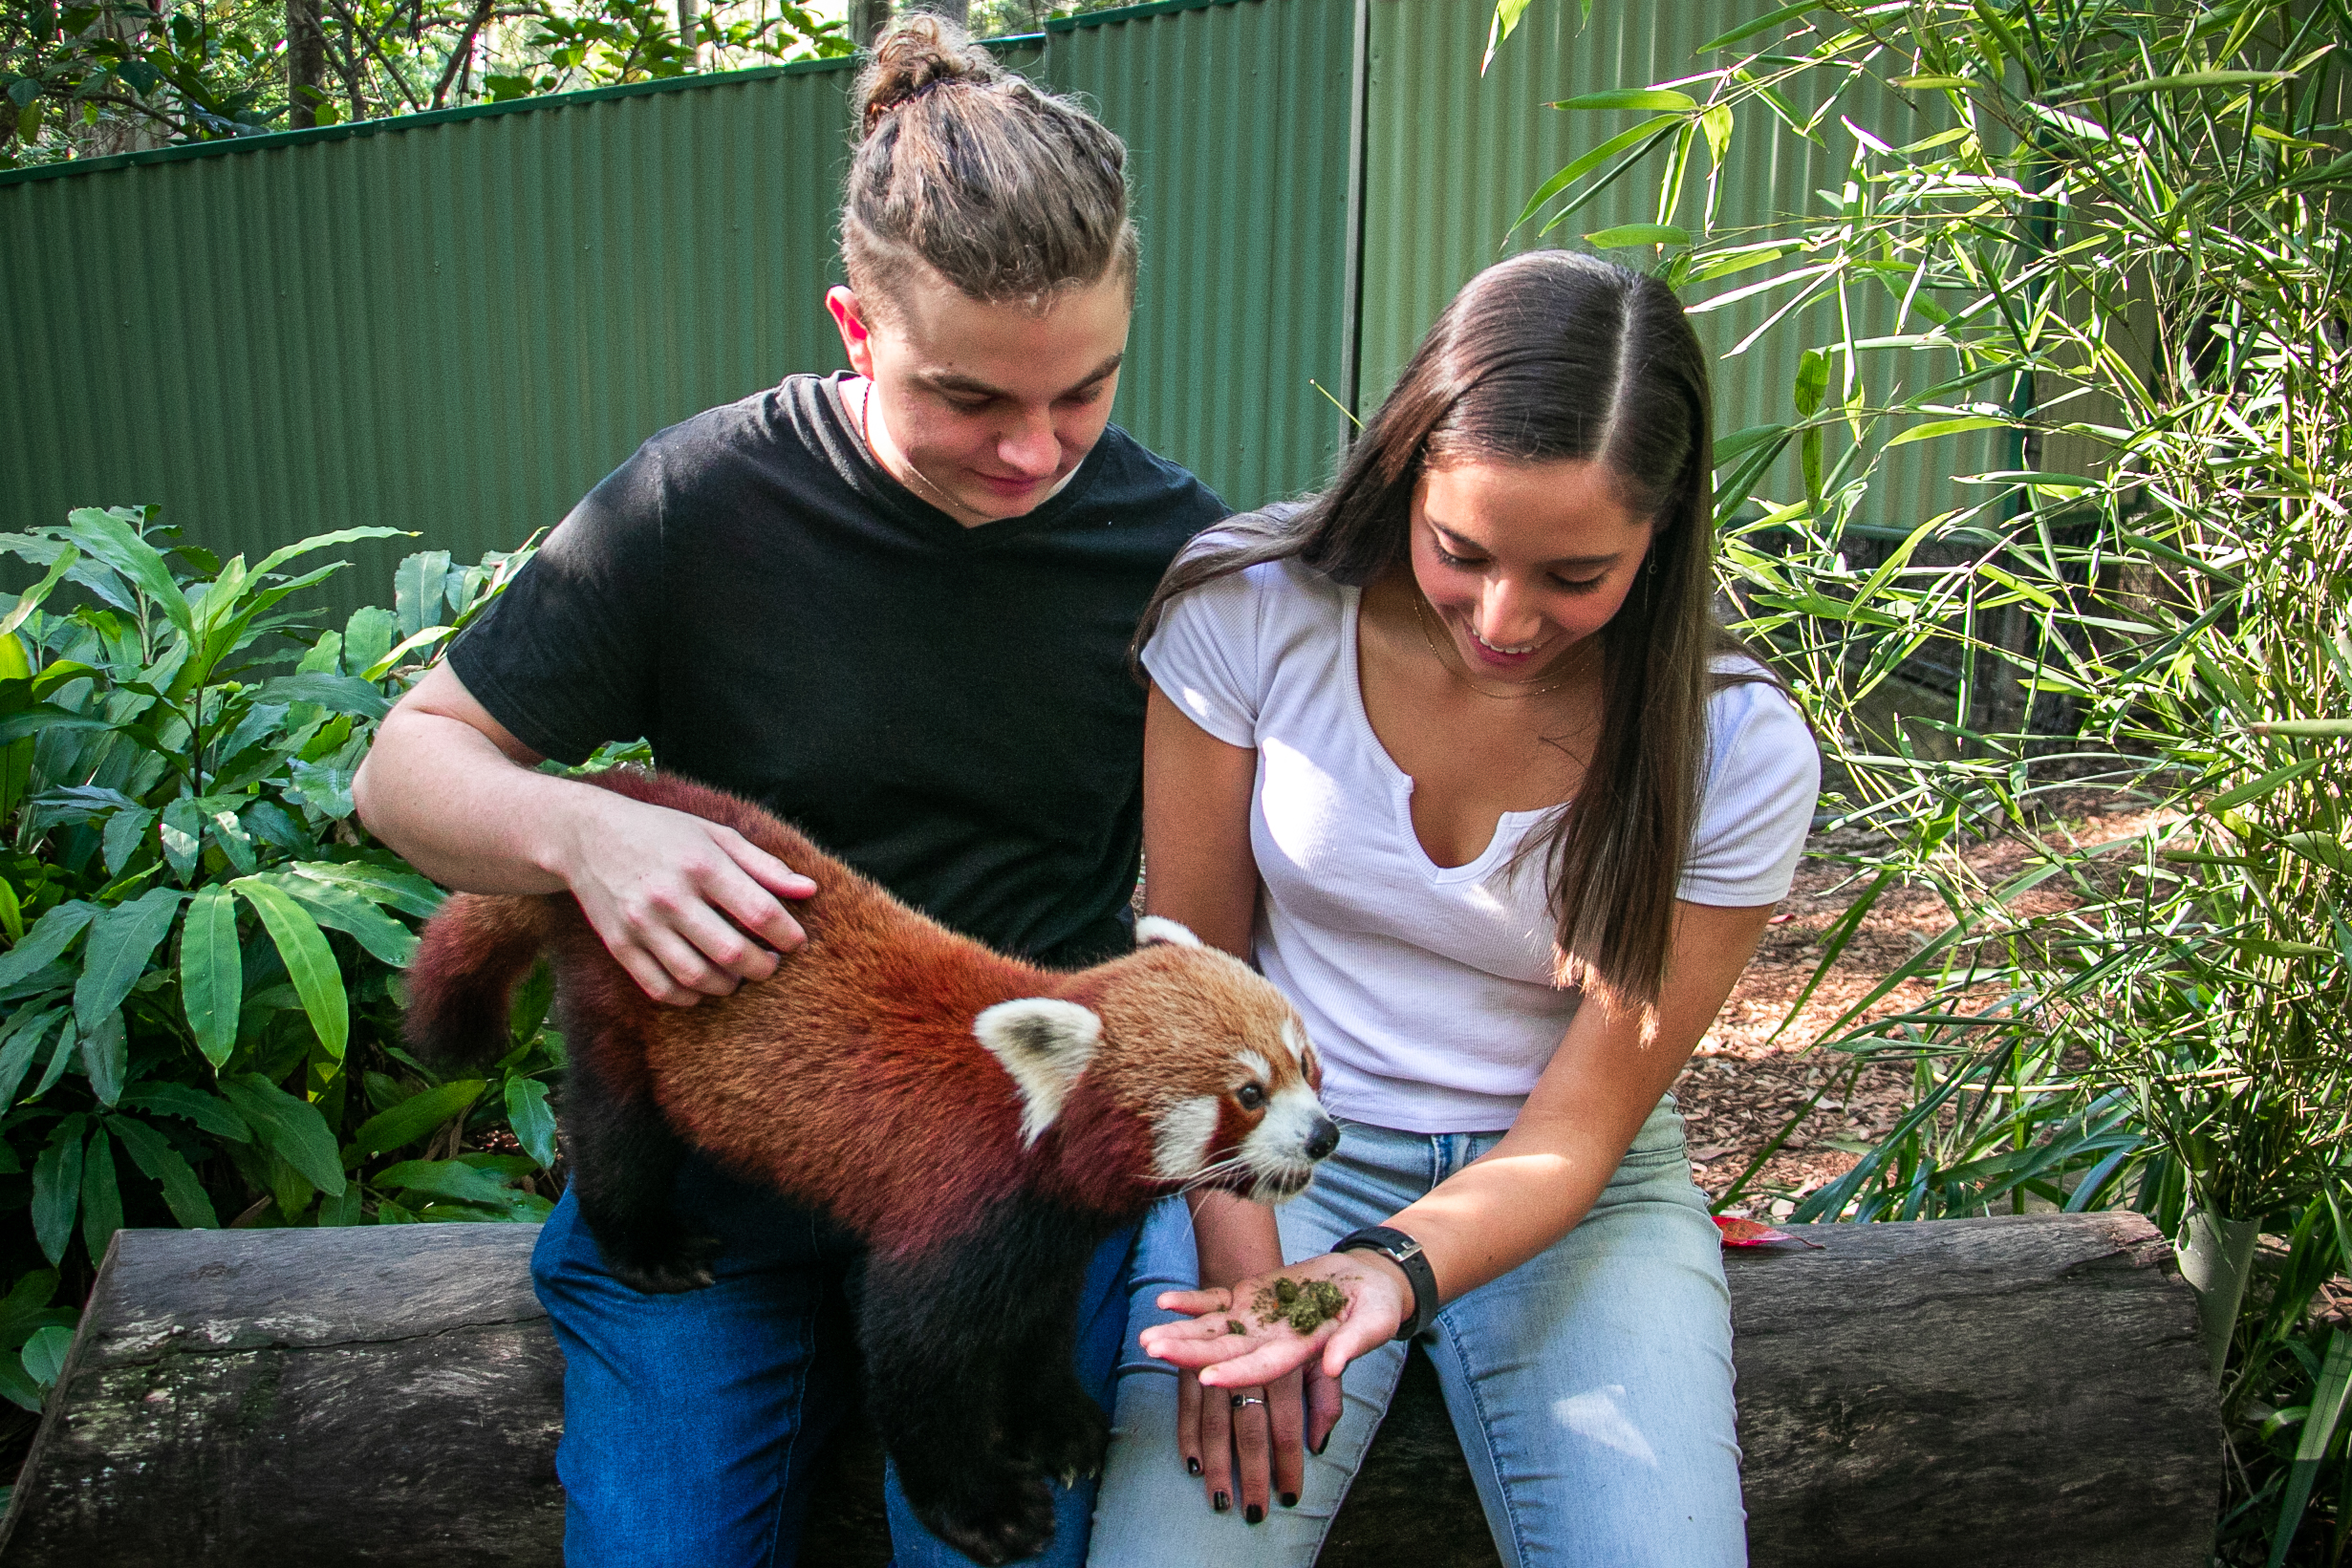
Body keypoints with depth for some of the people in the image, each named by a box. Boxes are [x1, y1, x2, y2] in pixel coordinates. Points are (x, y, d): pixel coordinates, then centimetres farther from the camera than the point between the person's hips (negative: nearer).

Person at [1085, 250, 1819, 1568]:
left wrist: (1389, 1272, -29)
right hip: (1276, 1152, 0)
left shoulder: (1740, 754, -14)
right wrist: (1241, 1263, -14)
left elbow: (1577, 1130, -11)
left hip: (1578, 1199, 1)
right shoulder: (1247, 607, -13)